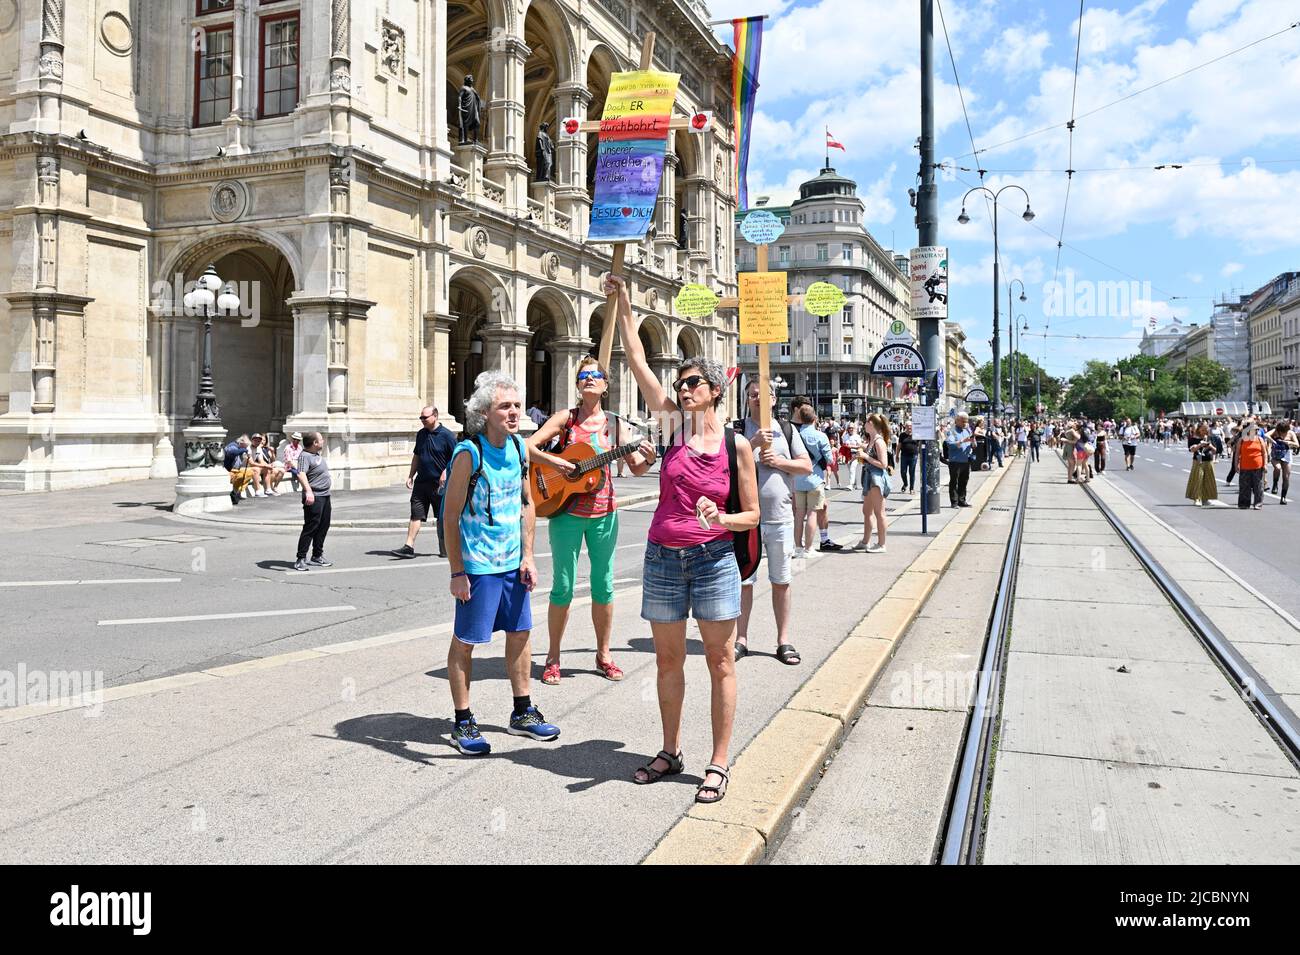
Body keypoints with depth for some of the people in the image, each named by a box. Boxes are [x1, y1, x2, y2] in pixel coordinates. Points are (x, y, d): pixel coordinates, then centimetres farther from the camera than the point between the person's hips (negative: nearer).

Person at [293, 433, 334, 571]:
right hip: (314, 498, -10)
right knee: (310, 527, -9)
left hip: (325, 495, 10)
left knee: (323, 527, 15)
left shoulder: (317, 454, 13)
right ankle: (301, 559, -5)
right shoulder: (305, 456, -18)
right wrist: (308, 491, -45)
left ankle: (317, 556, 26)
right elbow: (301, 474, -35)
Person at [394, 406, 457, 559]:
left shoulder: (447, 435, -8)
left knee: (442, 517, 6)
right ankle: (409, 547, -1)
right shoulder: (421, 434, 11)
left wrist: (445, 472, -19)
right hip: (421, 482, 5)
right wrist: (411, 475, 13)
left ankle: (444, 548, 17)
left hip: (439, 483, -5)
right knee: (416, 514, 0)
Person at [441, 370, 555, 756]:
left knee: (520, 633, 15)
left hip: (513, 563, 7)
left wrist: (528, 557, 7)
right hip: (478, 565, -7)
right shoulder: (469, 454, -17)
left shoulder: (520, 448, 4)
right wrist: (457, 572, -15)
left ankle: (522, 713, 30)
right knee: (465, 641, 4)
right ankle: (463, 722, 18)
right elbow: (451, 516, -14)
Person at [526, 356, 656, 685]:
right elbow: (529, 446, -5)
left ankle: (603, 655, 22)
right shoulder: (566, 418, 0)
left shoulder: (615, 424, 5)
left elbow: (636, 469, 3)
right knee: (563, 586, 2)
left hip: (603, 513, 2)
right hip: (566, 510, -2)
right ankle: (553, 658, 16)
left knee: (603, 585, 8)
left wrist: (648, 459, -18)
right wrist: (555, 462, -19)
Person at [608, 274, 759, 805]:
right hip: (662, 557, 3)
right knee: (667, 659, 12)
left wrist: (721, 518, -20)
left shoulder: (736, 445, -4)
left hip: (713, 558, -3)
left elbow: (752, 514, 0)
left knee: (720, 661, 3)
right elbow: (638, 363, -1)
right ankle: (670, 752, 27)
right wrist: (623, 306, -3)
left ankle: (718, 763, 13)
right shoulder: (674, 424, 2)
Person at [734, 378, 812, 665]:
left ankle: (783, 641, 16)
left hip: (781, 517, 2)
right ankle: (741, 639, 15)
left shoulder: (787, 431, 10)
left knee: (781, 581, 8)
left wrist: (779, 461, -10)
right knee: (743, 581, 4)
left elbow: (807, 466, 6)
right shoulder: (737, 430, 2)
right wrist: (753, 443, -24)